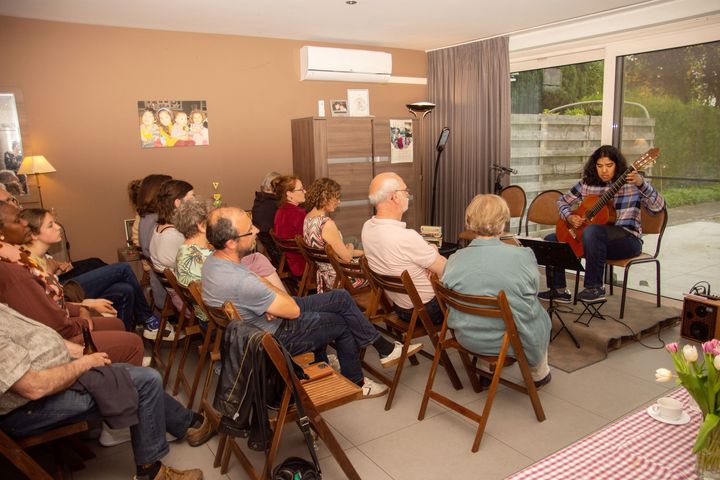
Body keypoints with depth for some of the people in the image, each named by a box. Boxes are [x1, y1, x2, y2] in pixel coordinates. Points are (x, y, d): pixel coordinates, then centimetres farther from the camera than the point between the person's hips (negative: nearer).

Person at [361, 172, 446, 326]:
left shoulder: (367, 227, -9)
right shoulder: (407, 237, -35)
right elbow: (445, 269, -20)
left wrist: (429, 252, -6)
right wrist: (433, 251, -1)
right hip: (426, 311, -7)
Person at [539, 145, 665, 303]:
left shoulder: (631, 184, -6)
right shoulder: (587, 184, 6)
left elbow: (658, 207, -17)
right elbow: (562, 201, 17)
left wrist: (641, 184, -32)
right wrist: (569, 216, -5)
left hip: (627, 240, -5)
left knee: (592, 231, -37)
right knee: (551, 240, -9)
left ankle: (595, 288, -24)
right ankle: (558, 290, 4)